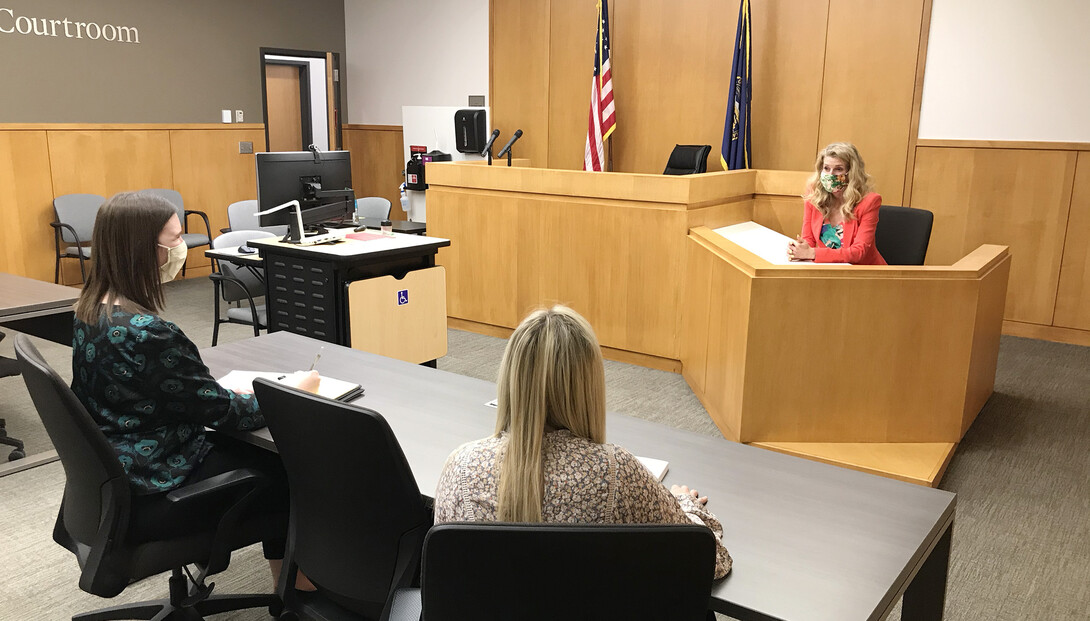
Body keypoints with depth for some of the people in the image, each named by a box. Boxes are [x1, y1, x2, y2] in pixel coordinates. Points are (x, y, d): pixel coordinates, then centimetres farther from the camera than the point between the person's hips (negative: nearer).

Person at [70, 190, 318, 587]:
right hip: (146, 500, -9)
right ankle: (298, 588, 26)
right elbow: (222, 411, -20)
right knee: (286, 471, 6)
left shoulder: (90, 311, 0)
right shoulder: (147, 334, -29)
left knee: (260, 451, 16)